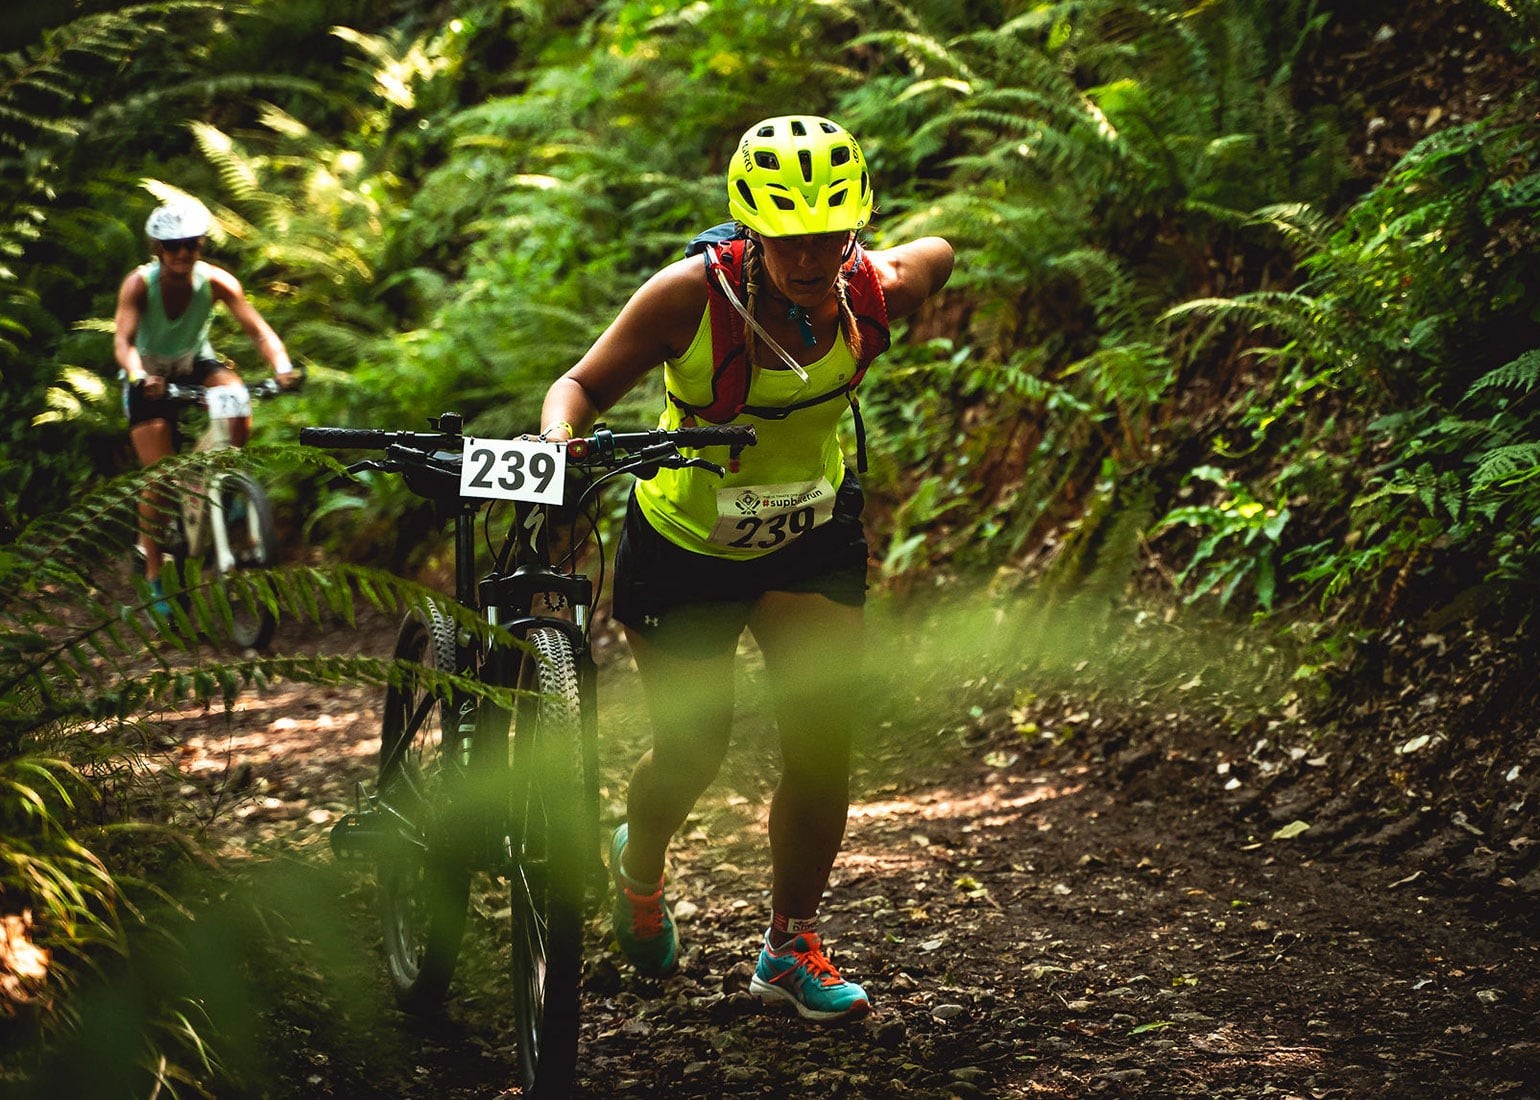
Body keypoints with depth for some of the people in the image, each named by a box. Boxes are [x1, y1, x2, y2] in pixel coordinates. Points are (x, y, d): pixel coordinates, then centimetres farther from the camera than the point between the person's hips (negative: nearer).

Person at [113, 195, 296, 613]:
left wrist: (282, 367, -47)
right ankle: (155, 578, 1)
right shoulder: (139, 284, -27)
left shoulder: (215, 281, -23)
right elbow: (124, 341, -38)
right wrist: (139, 377, -59)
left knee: (236, 403, -32)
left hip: (196, 365, 2)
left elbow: (258, 329, -29)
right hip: (151, 377, -2)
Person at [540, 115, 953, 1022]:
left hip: (812, 539, 2)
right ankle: (640, 869, 41)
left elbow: (938, 253, 6)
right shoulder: (691, 295, -27)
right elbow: (586, 383, -23)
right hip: (684, 542, -2)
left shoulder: (876, 292, -18)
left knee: (823, 749, -6)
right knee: (691, 752, 5)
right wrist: (559, 437, -42)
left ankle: (792, 949, 14)